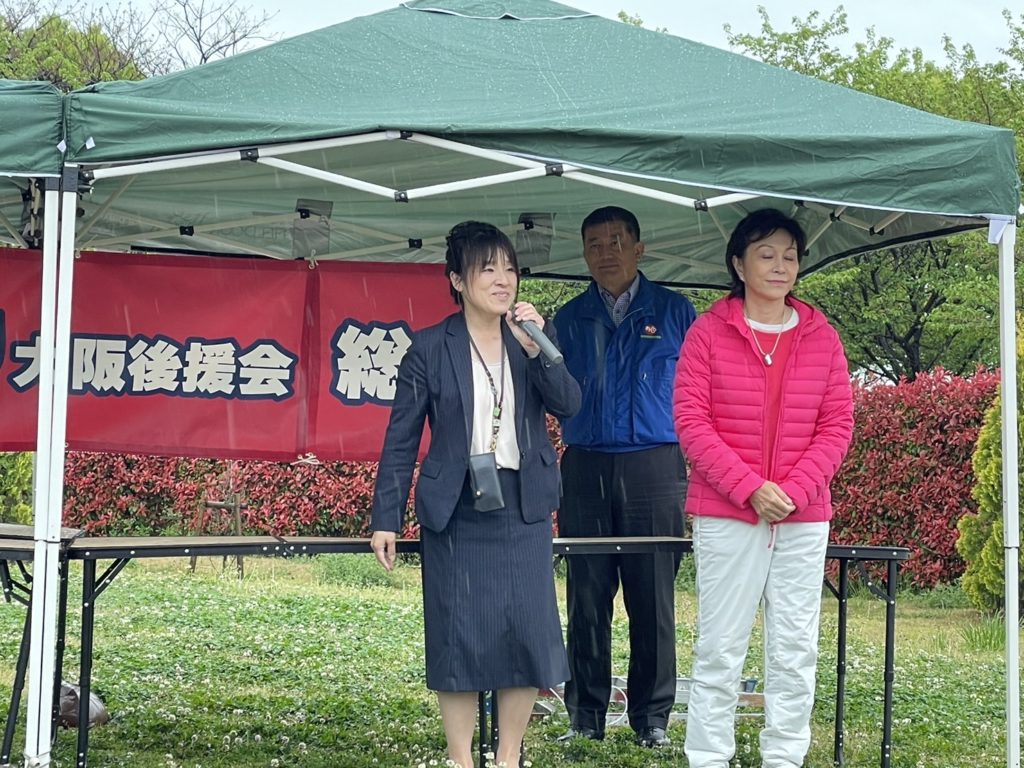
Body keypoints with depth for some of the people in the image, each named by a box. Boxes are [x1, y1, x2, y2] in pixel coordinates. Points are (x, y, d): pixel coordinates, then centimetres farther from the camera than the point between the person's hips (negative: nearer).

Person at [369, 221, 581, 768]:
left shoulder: (536, 334, 7)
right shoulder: (430, 348, -2)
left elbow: (568, 405, -6)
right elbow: (401, 439, -1)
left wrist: (536, 349, -19)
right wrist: (385, 518, -5)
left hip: (523, 508, 3)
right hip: (455, 511, -2)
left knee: (528, 631, 1)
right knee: (458, 637, 1)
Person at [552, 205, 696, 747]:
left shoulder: (674, 312, 8)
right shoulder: (568, 320, 14)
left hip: (655, 468, -2)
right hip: (585, 468, 2)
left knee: (653, 597, -1)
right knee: (586, 598, 3)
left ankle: (652, 716, 8)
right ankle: (585, 714, 10)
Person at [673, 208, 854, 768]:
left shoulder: (821, 337, 8)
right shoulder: (709, 332, 0)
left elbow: (837, 424, 5)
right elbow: (691, 421, -5)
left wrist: (795, 490, -9)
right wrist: (750, 488, -13)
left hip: (804, 519, 3)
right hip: (725, 517, -3)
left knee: (795, 652, 6)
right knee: (719, 650, 0)